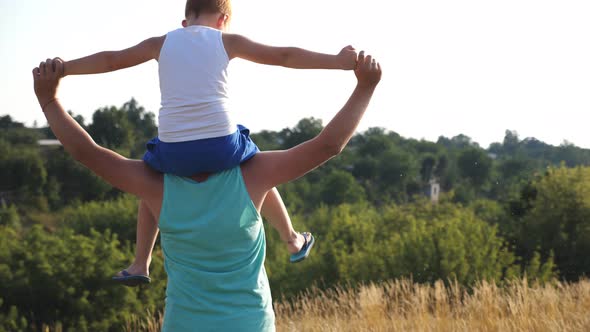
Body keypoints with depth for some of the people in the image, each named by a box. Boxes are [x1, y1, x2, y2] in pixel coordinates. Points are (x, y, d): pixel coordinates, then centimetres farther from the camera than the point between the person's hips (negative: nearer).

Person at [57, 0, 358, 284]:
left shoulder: (162, 43, 13)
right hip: (222, 147, -1)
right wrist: (338, 61, 14)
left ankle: (140, 265, 29)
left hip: (173, 152, 1)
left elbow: (109, 60, 18)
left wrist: (61, 69, 29)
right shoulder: (227, 42, 9)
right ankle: (293, 241, 46)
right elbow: (284, 56, 9)